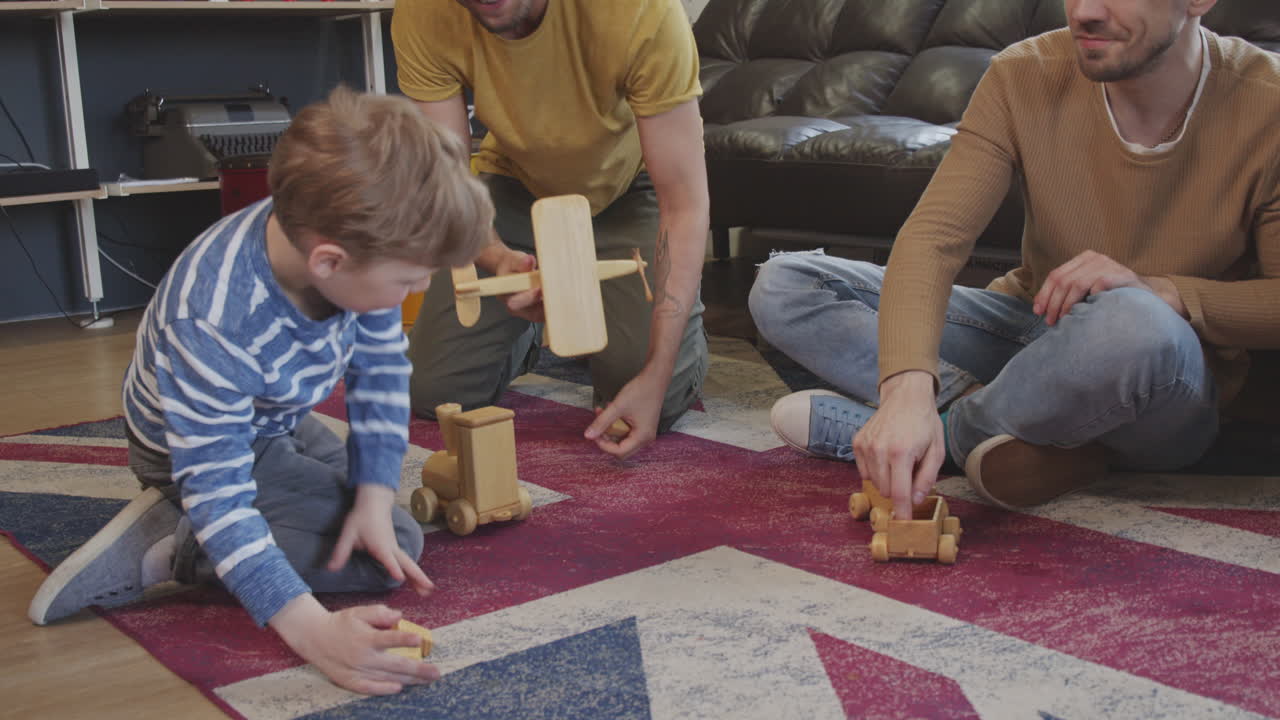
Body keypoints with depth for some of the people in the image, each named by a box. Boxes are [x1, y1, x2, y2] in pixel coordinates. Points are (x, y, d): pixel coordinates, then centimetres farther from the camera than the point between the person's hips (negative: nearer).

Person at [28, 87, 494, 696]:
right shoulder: (214, 325, -45)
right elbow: (218, 492, -42)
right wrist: (314, 631, -50)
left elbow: (381, 368, -10)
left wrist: (375, 498, -17)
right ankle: (166, 546, -12)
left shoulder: (356, 245, -26)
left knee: (384, 525, 26)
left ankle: (175, 523, 17)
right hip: (193, 449, -7)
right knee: (399, 545, -15)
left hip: (276, 421, 7)